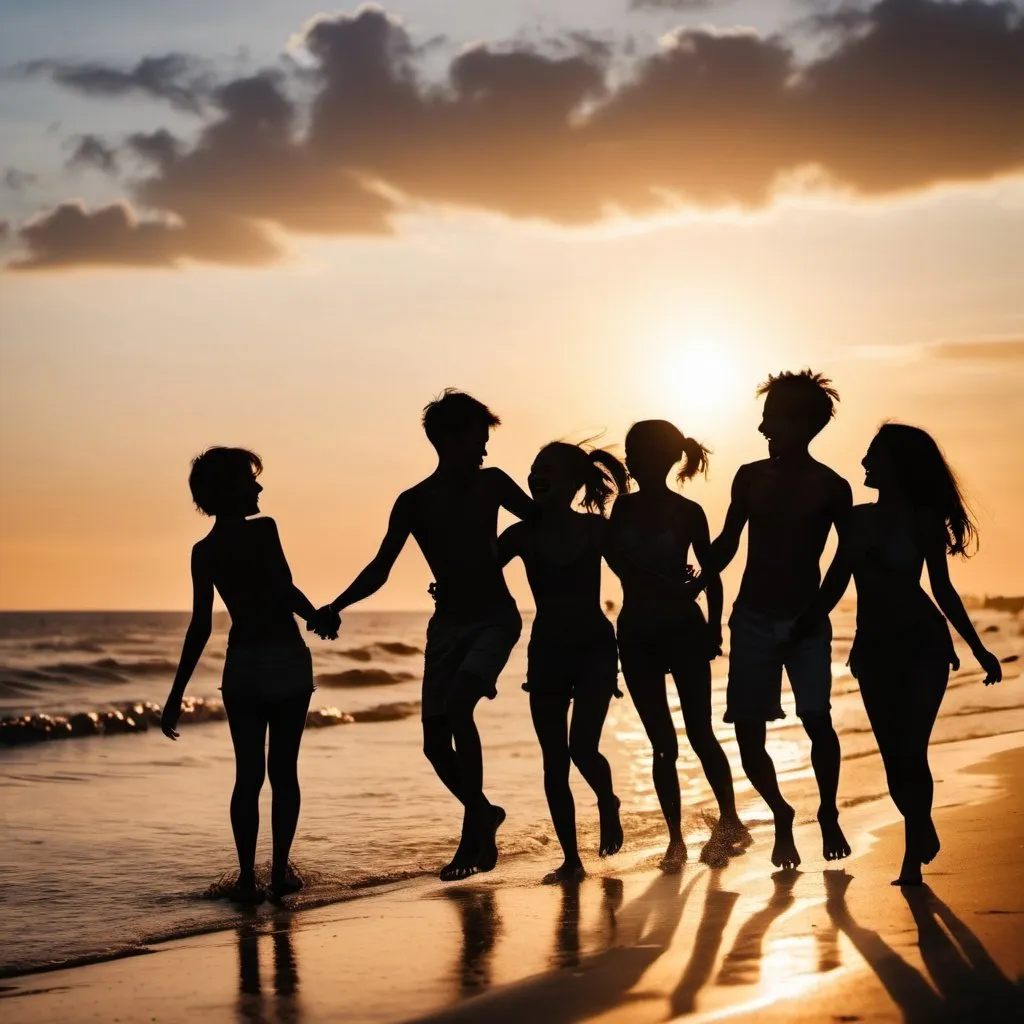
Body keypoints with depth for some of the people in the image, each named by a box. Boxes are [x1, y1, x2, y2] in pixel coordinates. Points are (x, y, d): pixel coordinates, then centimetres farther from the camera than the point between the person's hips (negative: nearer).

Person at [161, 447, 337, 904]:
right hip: (286, 659, -4)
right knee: (283, 769, 6)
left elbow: (200, 626, 3)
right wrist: (319, 619, -3)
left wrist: (177, 695, 7)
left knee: (248, 773, 6)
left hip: (240, 665, 4)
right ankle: (281, 871, 9)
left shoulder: (203, 552, 6)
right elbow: (284, 590, -20)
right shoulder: (262, 530, -8)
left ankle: (247, 877, 1)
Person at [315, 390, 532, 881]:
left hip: (496, 619, -2)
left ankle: (474, 829, -19)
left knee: (457, 704, -27)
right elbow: (380, 570, -1)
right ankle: (482, 814, 26)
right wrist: (336, 607, -15)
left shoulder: (492, 483, 1)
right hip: (448, 624, 2)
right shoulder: (414, 503, 0)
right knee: (436, 742, -1)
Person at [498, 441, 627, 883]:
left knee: (582, 747, -16)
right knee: (554, 760, 2)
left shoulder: (595, 529, -6)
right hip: (546, 651, 3)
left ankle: (608, 803, 18)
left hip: (594, 648, -3)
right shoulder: (523, 535, -2)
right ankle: (571, 859, 12)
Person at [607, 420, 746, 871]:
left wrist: (713, 627, -7)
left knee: (699, 734, -5)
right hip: (637, 635, 3)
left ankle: (729, 821, 8)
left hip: (685, 631, -3)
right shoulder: (624, 507, 5)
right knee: (662, 742, 4)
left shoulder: (688, 512, -3)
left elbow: (712, 573, 1)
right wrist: (668, 586, -17)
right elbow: (615, 558, -5)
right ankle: (675, 838, 9)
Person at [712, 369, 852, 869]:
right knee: (748, 733, -2)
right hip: (752, 618, 3)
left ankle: (828, 814, 5)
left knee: (817, 720, -19)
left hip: (806, 619, -3)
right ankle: (781, 815, 21)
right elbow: (726, 543, 12)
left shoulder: (831, 487, -2)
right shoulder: (751, 477, 5)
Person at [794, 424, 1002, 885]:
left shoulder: (922, 521, -4)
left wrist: (979, 649, -3)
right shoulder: (858, 518, 8)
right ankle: (923, 834, 26)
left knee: (910, 750, -9)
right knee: (894, 755, 5)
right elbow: (834, 586, 11)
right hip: (872, 647, 4)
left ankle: (914, 855, 1)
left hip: (922, 643, -4)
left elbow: (943, 590, 0)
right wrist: (799, 628, 3)